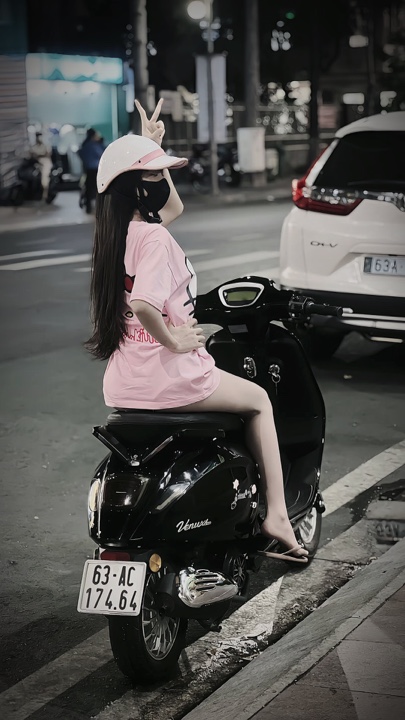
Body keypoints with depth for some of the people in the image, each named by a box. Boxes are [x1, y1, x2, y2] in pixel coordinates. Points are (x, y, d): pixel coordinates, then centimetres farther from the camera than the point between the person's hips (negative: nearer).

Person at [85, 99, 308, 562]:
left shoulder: (122, 229, 10)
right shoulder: (154, 237, -18)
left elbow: (174, 206, 28)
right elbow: (143, 304, -34)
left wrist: (150, 145, 22)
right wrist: (174, 339, -18)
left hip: (121, 387, 9)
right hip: (166, 376, -9)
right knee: (258, 400, 16)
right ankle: (276, 515, 11)